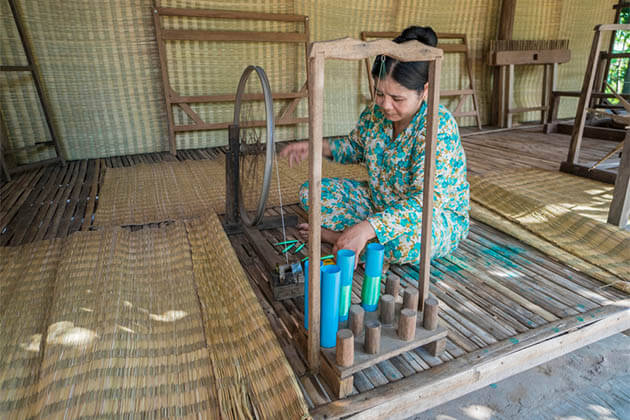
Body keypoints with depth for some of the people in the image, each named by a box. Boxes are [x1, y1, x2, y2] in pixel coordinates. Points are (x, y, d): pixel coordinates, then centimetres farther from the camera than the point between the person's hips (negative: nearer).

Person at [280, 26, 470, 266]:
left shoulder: (439, 126, -28)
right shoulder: (376, 112, -7)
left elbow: (426, 201, -36)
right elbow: (355, 148, 12)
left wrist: (367, 228, -46)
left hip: (437, 213, -5)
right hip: (379, 202, 6)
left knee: (406, 241, -41)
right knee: (310, 192, -3)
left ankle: (334, 234, -15)